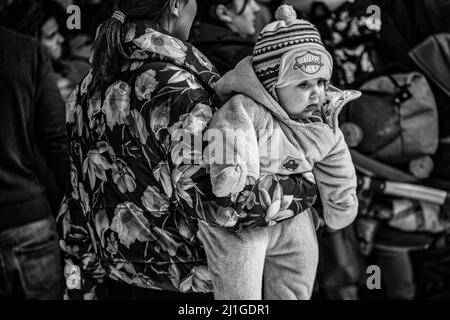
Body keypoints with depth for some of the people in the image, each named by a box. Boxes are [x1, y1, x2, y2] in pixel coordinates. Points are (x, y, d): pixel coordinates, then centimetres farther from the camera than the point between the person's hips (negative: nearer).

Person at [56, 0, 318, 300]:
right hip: (180, 279, -7)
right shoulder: (176, 87, -22)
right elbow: (209, 198, -27)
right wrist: (303, 188, -16)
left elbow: (80, 192, 6)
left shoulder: (91, 84, 0)